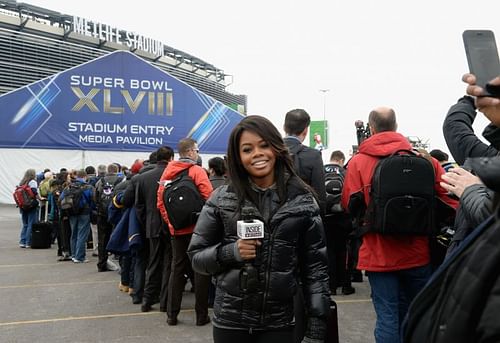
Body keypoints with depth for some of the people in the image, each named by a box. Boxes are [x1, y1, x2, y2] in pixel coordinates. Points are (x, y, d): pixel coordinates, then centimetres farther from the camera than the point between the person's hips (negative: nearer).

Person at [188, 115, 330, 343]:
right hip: (230, 321, 0)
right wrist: (230, 252, -16)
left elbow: (316, 267, 0)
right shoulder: (222, 199, -3)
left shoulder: (302, 200, -3)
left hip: (280, 322, 0)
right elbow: (196, 255, 2)